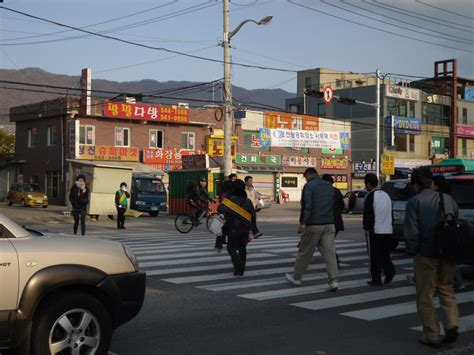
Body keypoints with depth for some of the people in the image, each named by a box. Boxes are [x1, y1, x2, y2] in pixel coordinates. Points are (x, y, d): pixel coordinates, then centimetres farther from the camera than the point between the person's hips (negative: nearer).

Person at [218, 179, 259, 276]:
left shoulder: (230, 199, -11)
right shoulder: (248, 201, 7)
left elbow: (221, 209, -21)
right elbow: (253, 216, 11)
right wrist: (254, 230, 18)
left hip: (234, 229, -5)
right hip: (245, 229, 5)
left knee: (231, 248, 5)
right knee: (242, 248, 13)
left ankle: (238, 267, -13)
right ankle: (241, 271, 15)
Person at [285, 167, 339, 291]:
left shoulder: (309, 186, -7)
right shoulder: (329, 186, 14)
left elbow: (306, 206, -17)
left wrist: (302, 223, -19)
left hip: (313, 225, -5)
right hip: (329, 224, 5)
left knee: (305, 252, 7)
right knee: (329, 252, 1)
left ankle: (296, 277, 20)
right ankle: (333, 280, -9)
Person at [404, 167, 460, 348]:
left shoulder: (415, 201, -6)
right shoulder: (448, 199, 9)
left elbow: (411, 231, -13)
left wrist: (412, 251, -1)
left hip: (426, 254, -4)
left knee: (425, 297, 7)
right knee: (446, 290, 19)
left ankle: (432, 335, 11)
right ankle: (451, 325, 2)